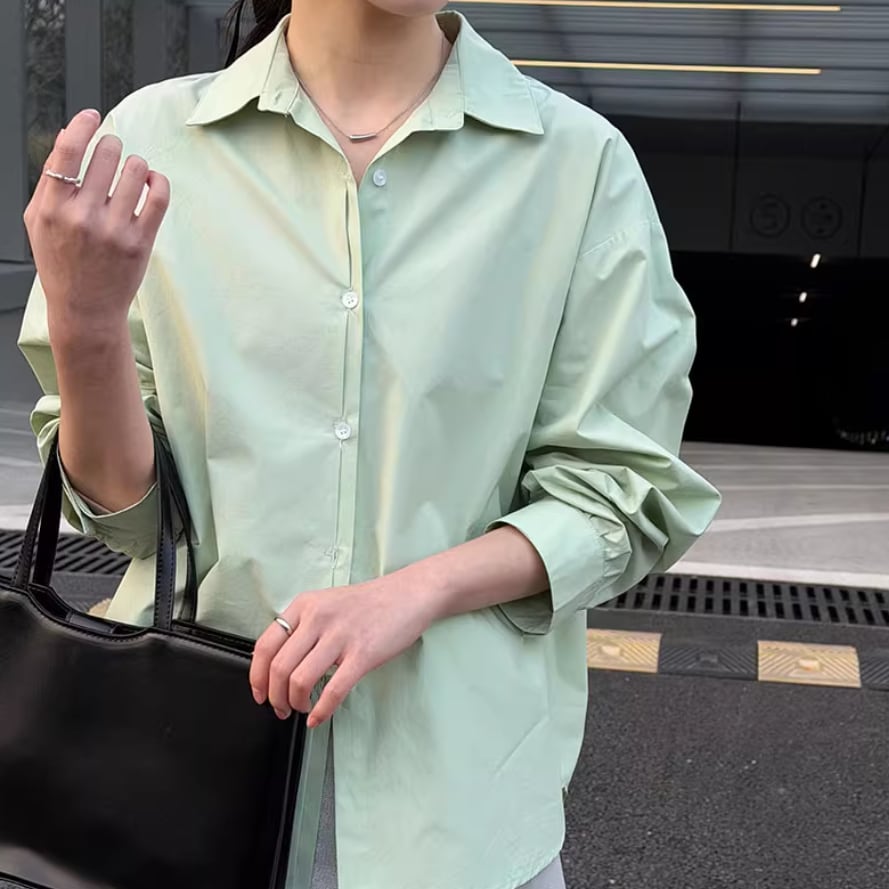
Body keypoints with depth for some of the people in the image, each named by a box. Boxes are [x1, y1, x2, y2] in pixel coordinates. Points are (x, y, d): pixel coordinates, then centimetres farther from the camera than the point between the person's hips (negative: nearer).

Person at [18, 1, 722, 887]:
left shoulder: (580, 161, -7)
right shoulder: (152, 139, -4)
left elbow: (623, 492, -4)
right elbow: (122, 503, -2)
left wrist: (413, 592, -19)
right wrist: (84, 325, -20)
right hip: (193, 757, 2)